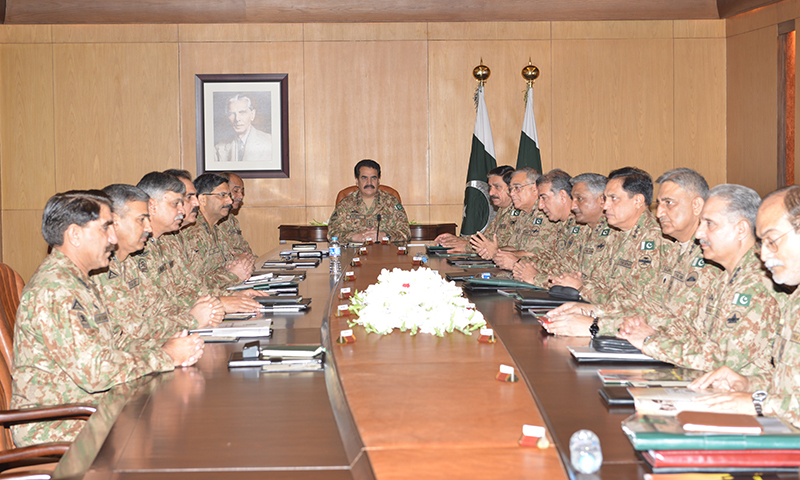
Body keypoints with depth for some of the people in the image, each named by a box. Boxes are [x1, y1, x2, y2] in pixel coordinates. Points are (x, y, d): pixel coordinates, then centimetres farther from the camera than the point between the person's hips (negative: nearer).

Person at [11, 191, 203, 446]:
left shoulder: (78, 282, 14)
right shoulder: (55, 291, -21)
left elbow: (112, 347, 15)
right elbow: (94, 371, -25)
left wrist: (164, 347, -3)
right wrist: (166, 356, -15)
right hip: (54, 430, -9)